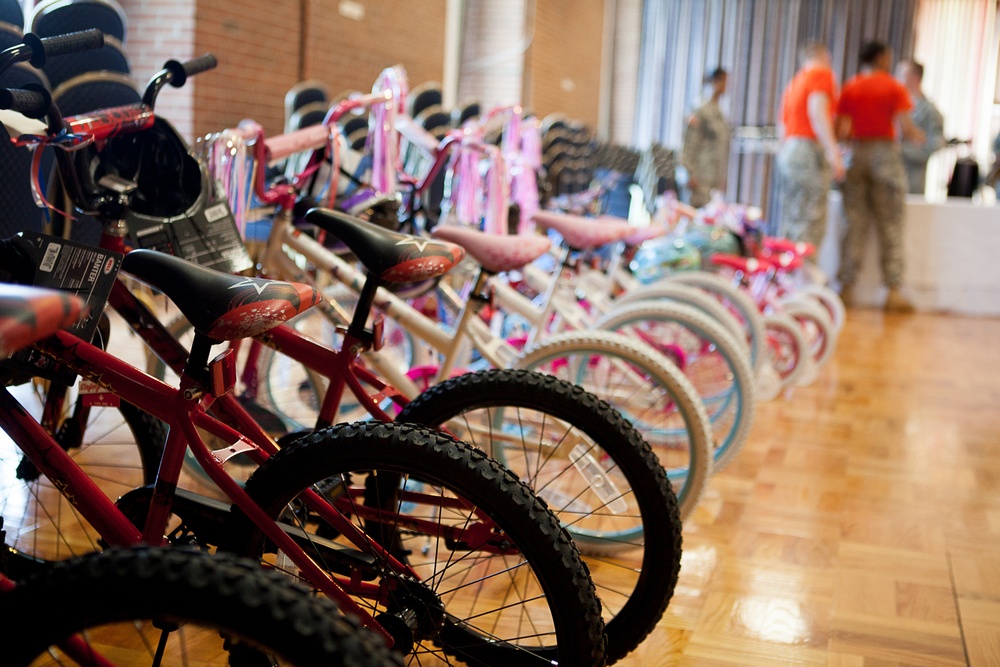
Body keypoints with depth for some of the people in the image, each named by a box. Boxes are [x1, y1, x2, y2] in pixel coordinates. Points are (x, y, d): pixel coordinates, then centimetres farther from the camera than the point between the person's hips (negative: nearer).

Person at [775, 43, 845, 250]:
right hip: (811, 151, -8)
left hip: (786, 151, 8)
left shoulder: (793, 83, 25)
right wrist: (833, 151, -23)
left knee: (789, 224, 5)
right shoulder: (823, 74, 1)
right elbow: (817, 111, -16)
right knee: (810, 226, -13)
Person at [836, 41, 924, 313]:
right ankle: (894, 292, -1)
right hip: (885, 153, -3)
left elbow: (841, 131, -1)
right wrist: (918, 136, 11)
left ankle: (846, 288, 5)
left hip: (856, 155, 3)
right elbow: (906, 128, -10)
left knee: (855, 225, 7)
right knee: (890, 227, 1)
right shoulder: (894, 88, -2)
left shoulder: (849, 89, 6)